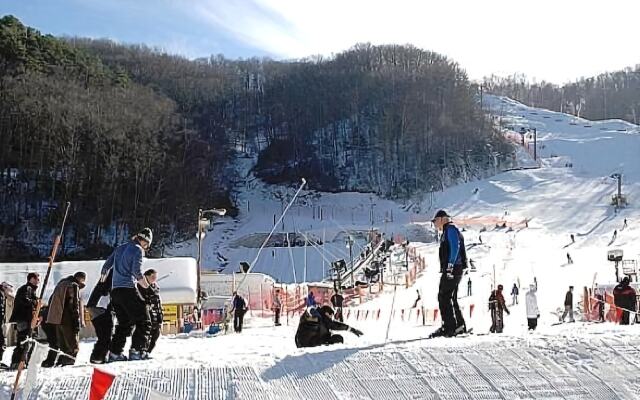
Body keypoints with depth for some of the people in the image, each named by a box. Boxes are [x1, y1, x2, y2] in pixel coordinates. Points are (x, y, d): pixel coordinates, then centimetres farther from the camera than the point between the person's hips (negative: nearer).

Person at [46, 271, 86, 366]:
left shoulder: (61, 284, 22)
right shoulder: (74, 286, -7)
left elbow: (51, 301, 25)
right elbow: (74, 305, -15)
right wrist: (77, 323, -17)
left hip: (57, 319, 9)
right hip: (68, 321, -9)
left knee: (62, 345, 15)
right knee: (73, 347, -7)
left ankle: (60, 363, 15)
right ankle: (68, 363, -16)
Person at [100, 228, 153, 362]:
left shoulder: (120, 248, 19)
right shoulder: (138, 249, -3)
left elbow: (106, 266, 22)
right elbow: (136, 270, -14)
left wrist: (103, 280, 37)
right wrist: (144, 282, 2)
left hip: (115, 290, 8)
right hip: (128, 289, -8)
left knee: (124, 323, 15)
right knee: (143, 321, -3)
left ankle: (115, 352, 8)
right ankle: (137, 350, -14)